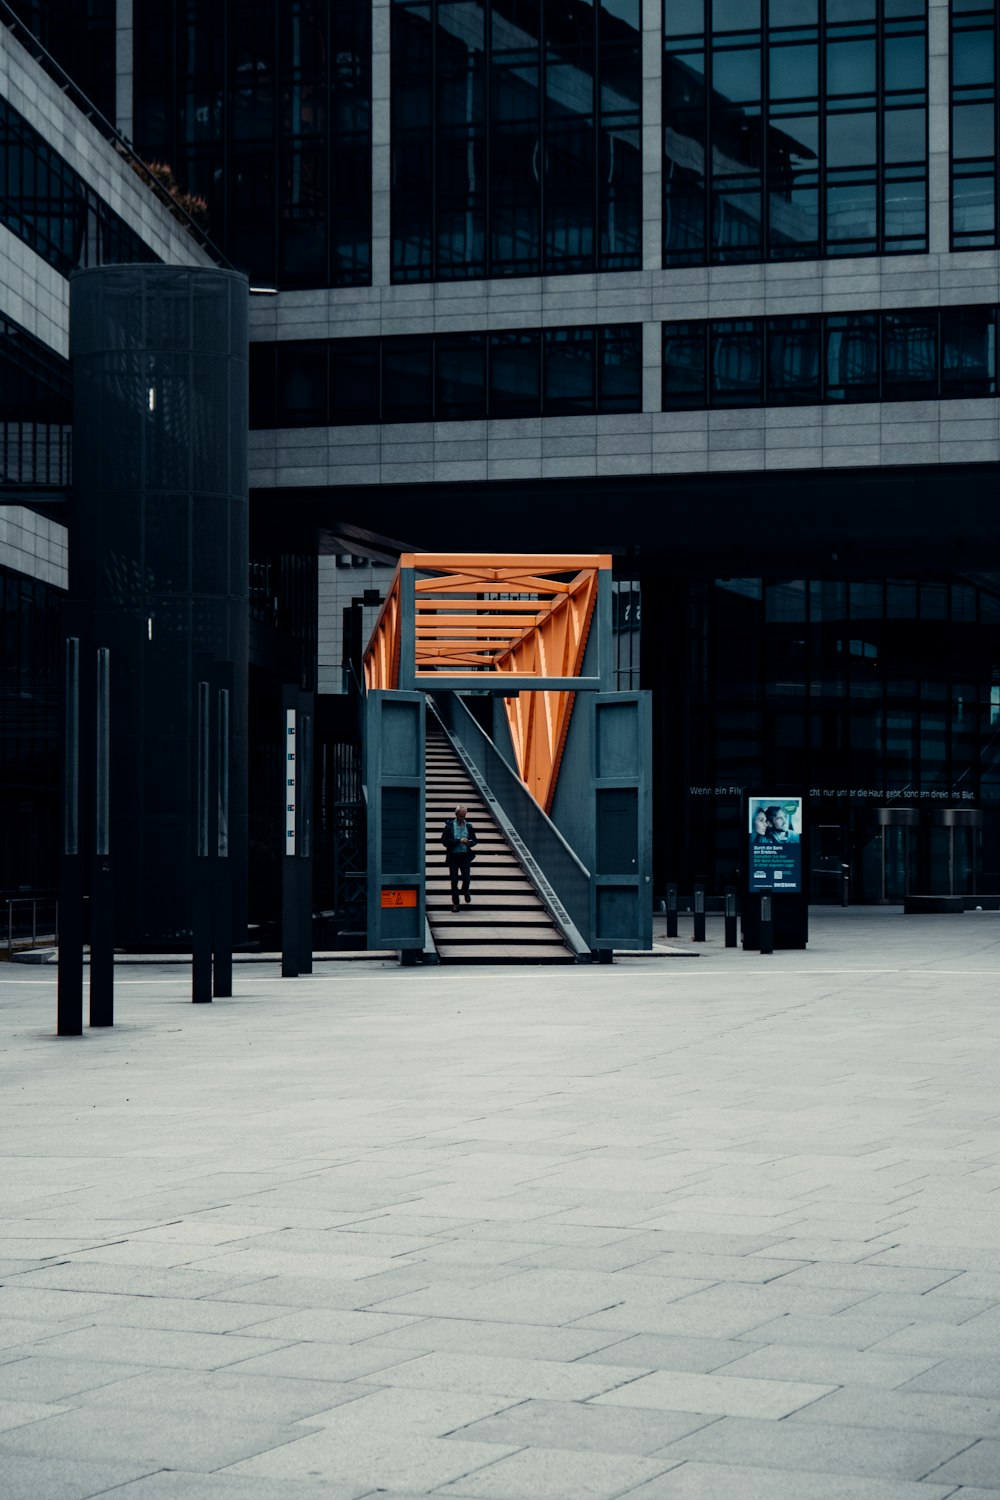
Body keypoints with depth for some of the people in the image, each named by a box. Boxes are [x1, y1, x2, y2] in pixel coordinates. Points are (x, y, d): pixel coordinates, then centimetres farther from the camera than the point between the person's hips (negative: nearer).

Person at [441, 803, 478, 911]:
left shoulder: (469, 826, 7)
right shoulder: (449, 826, -1)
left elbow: (475, 840, 11)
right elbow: (444, 841, -9)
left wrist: (470, 843, -13)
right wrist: (459, 841, -17)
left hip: (465, 855, 1)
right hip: (453, 856, -1)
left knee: (466, 878, -6)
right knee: (454, 881, 2)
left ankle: (465, 891, 29)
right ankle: (455, 903, 13)